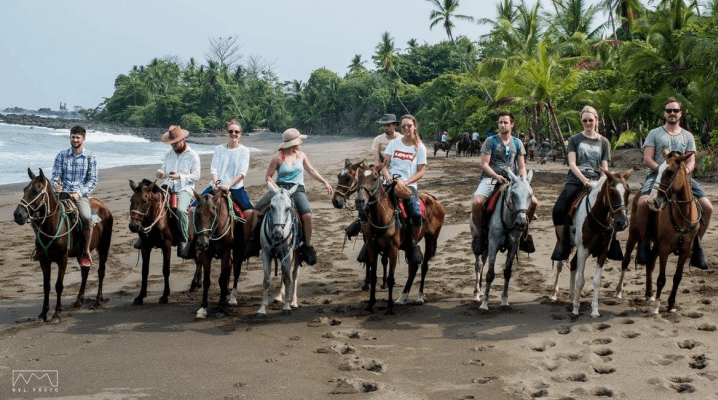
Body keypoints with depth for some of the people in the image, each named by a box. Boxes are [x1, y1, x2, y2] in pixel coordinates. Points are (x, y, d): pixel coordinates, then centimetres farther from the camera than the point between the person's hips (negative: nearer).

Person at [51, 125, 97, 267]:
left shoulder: (90, 157, 4)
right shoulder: (61, 156, 9)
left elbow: (92, 180, 0)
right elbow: (56, 175, 7)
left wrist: (79, 194, -14)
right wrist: (56, 185, -18)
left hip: (81, 195, -2)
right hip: (63, 193, 2)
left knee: (87, 217, -31)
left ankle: (86, 252, -13)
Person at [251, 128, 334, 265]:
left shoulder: (301, 155, 10)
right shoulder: (278, 157, -3)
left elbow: (311, 170, 24)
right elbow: (268, 177, 1)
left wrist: (325, 182, 20)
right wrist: (277, 189, -14)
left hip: (297, 190, 1)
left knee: (307, 215, -28)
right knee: (256, 210, -17)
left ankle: (307, 246, -11)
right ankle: (251, 238, 4)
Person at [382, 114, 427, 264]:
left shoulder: (420, 147, 6)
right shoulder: (394, 143, 11)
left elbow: (421, 171, 2)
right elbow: (385, 165, 11)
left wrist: (405, 182, -12)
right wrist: (388, 176, -11)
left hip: (408, 185, -2)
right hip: (391, 183, 2)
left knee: (417, 214, -26)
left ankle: (414, 245, -3)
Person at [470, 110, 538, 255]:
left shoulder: (517, 143, 12)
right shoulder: (490, 141, 1)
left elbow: (522, 166, 12)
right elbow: (484, 164, -4)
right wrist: (497, 176, -19)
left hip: (511, 181, 3)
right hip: (490, 178, -3)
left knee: (533, 202, -14)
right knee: (477, 202, -32)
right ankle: (481, 233, -8)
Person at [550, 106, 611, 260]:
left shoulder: (604, 142, 16)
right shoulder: (575, 139, 12)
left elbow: (604, 168, 11)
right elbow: (572, 163, 0)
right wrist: (585, 180, -14)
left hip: (595, 182, 1)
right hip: (575, 180, -1)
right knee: (558, 210, -21)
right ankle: (562, 243, -9)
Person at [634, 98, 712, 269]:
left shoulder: (687, 136, 19)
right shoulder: (654, 134, 12)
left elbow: (691, 162, 10)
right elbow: (647, 159, 1)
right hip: (657, 175, -3)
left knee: (707, 207, -16)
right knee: (643, 202, -35)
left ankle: (696, 244, 2)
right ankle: (644, 241, -15)